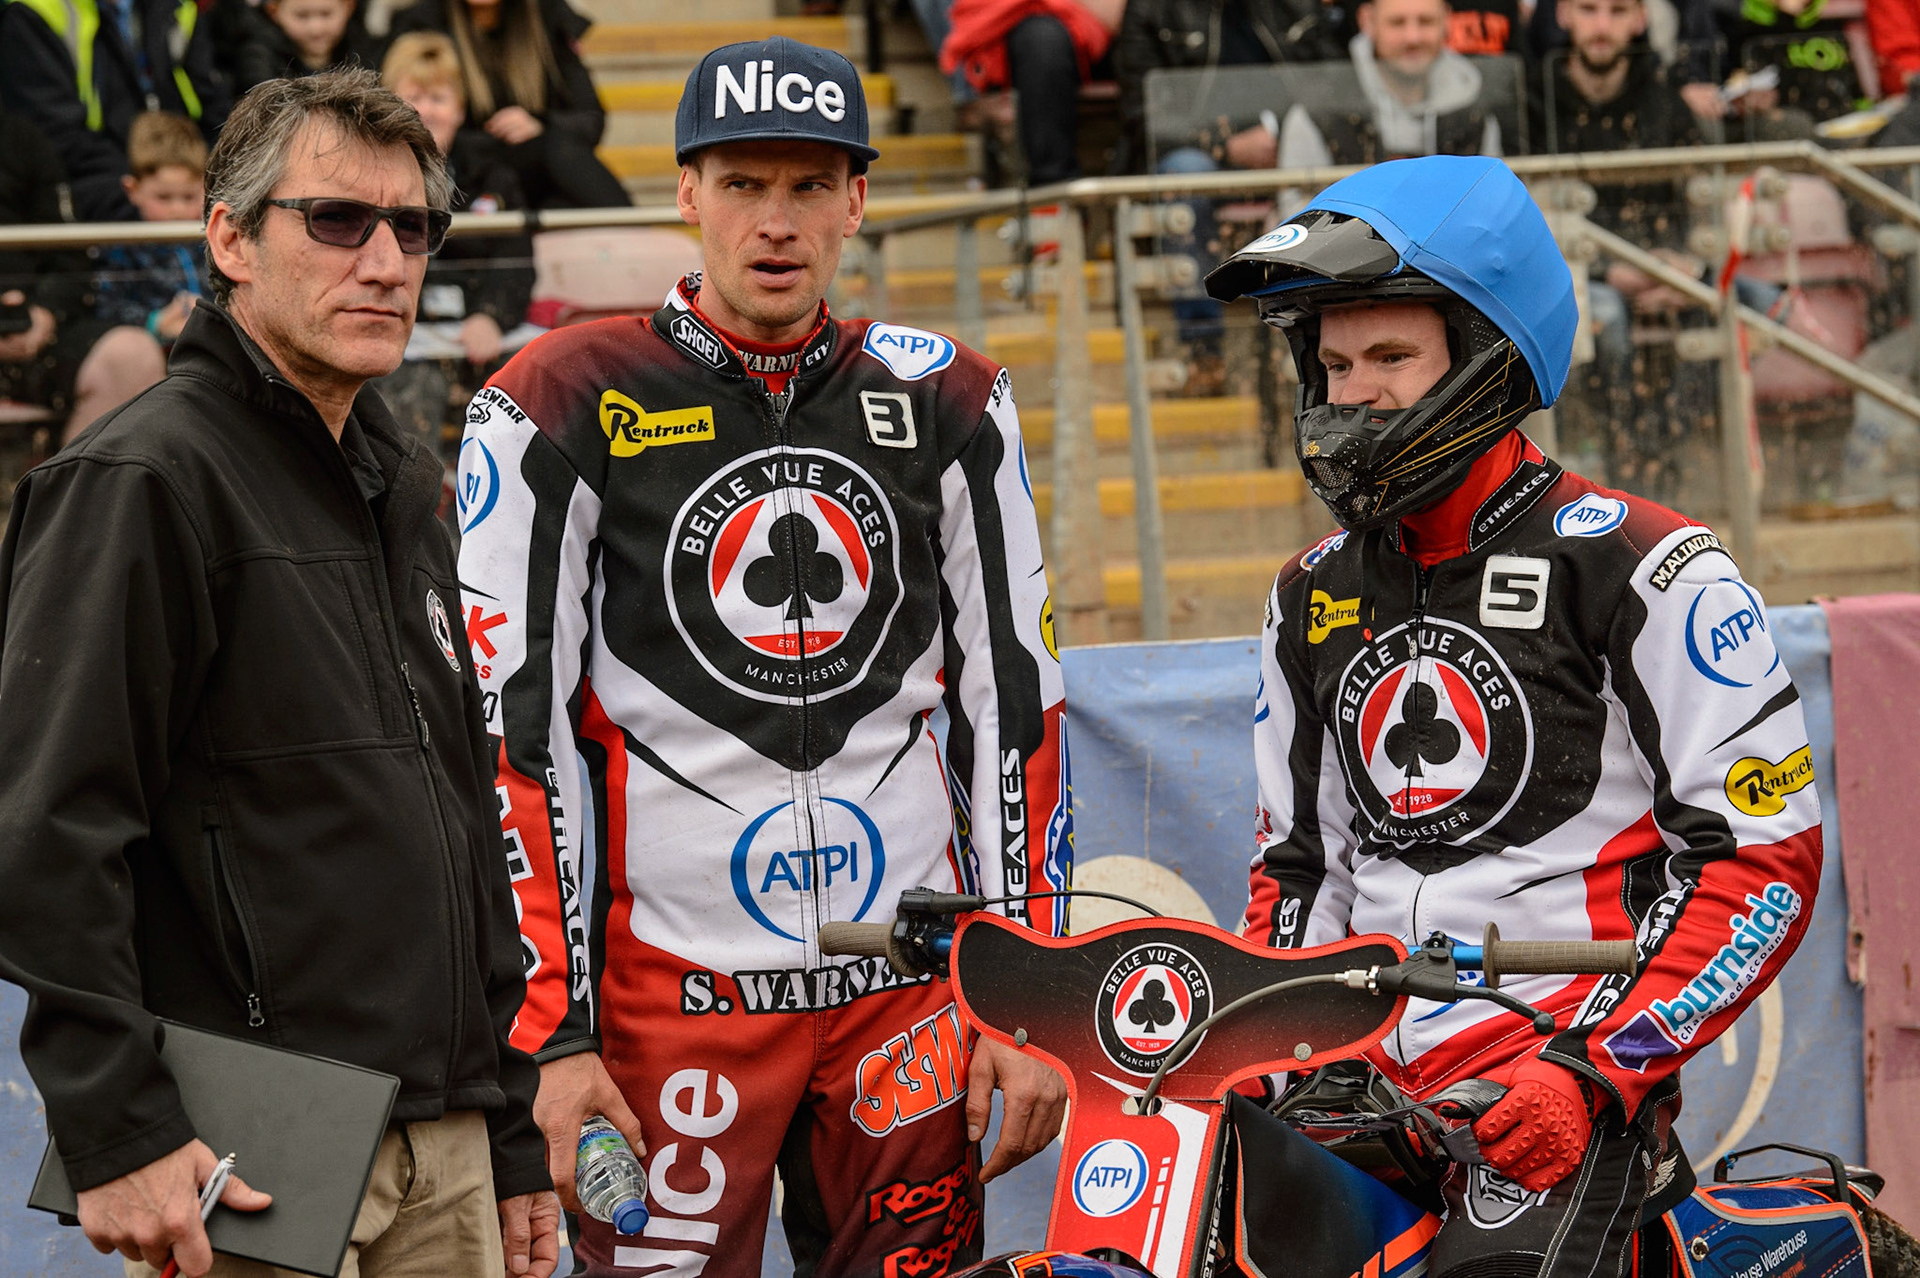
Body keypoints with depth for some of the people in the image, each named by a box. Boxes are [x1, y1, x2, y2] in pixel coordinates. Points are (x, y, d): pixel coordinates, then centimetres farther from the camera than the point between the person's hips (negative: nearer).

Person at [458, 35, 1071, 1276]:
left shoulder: (948, 404, 8)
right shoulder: (561, 408, -3)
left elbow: (1014, 702, 11)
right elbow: (513, 739, -5)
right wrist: (554, 1036, -10)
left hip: (911, 982, 3)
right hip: (667, 983, -3)